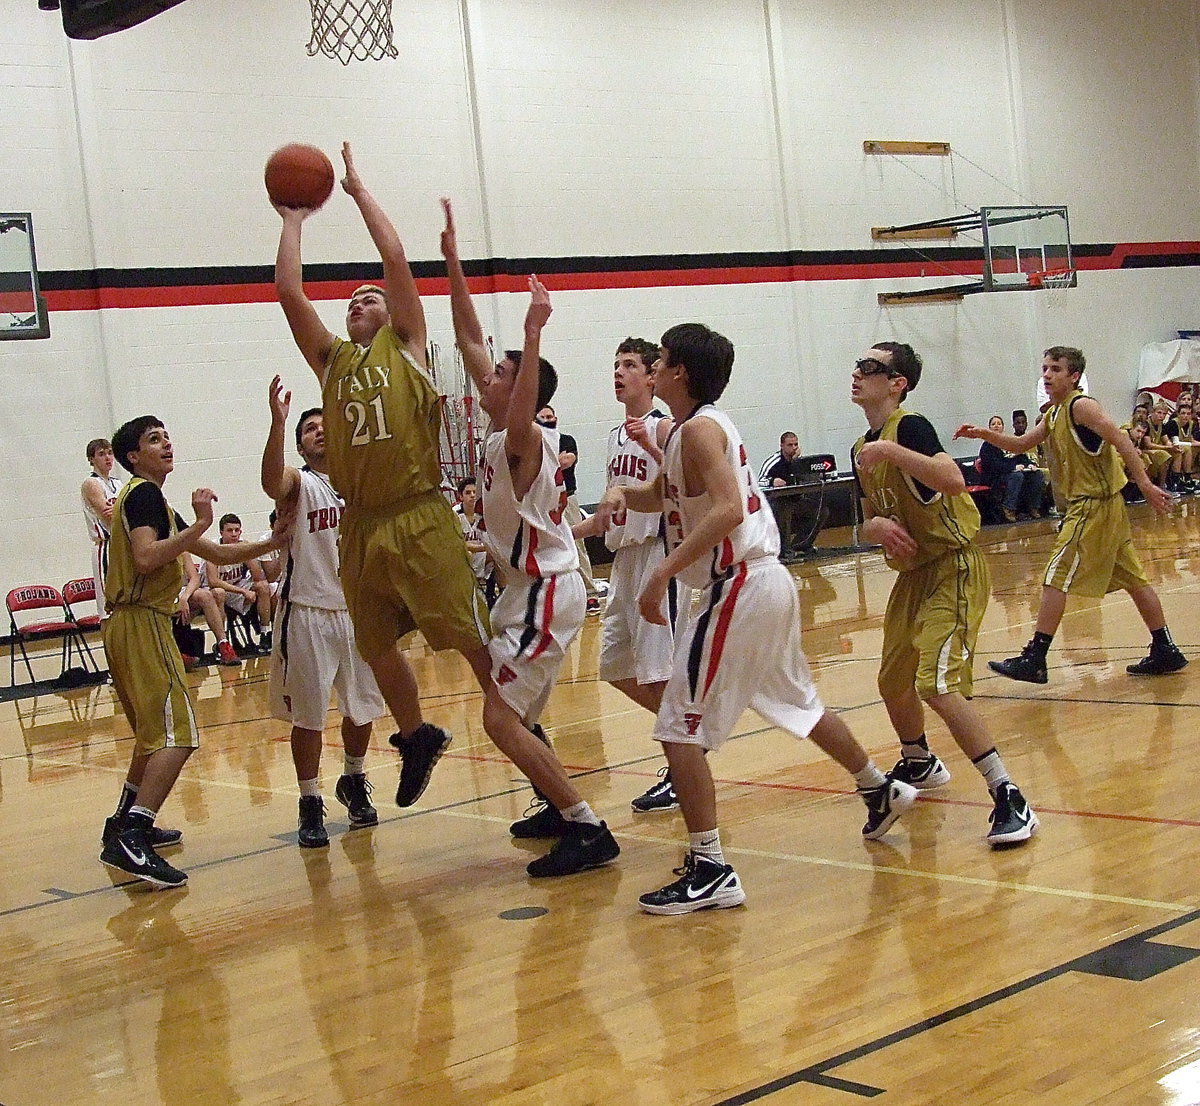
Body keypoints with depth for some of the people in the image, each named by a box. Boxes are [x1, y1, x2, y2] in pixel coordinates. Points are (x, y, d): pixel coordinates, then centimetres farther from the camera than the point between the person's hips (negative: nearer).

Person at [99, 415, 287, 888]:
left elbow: (218, 553, 23)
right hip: (141, 623, -11)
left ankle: (125, 825, 31)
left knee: (155, 732, 23)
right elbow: (146, 557, -25)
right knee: (177, 733, -18)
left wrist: (270, 543, 11)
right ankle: (130, 836, -27)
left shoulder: (150, 498, 24)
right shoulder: (143, 493, -8)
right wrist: (200, 523, -25)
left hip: (131, 624, 11)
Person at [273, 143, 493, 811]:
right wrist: (294, 219, 14)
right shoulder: (332, 360, 16)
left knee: (473, 638, -5)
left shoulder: (406, 347, 6)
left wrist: (359, 188, 5)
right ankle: (417, 738, 33)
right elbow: (289, 293, 8)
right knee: (379, 648, 13)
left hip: (420, 520, -5)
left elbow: (396, 258, -3)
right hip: (360, 526, 5)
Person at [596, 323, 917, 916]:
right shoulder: (692, 427, 15)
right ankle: (882, 791, 45)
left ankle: (709, 870, -9)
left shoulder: (698, 429, -14)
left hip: (739, 587, -10)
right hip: (765, 581, 10)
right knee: (797, 704, 28)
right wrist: (622, 493, 14)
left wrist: (663, 574, -29)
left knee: (680, 728, -9)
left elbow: (727, 511, -28)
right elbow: (664, 495, 32)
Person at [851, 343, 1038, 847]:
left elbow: (954, 480, -34)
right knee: (894, 682, 21)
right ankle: (919, 764, 49)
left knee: (937, 684, -22)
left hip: (953, 569, -9)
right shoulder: (862, 449, 9)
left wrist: (890, 450, -36)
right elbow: (868, 521, 16)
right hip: (913, 574, 10)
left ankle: (1009, 799, -17)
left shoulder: (909, 427, -18)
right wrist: (877, 526, -7)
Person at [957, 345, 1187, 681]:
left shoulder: (1080, 406, -12)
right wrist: (983, 434, 7)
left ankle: (1034, 659, -7)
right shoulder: (1054, 414, 15)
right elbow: (1020, 444, 22)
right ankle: (1165, 652, 20)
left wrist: (1145, 484, -28)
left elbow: (1120, 439, -21)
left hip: (1095, 504, -10)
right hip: (1102, 504, 10)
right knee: (1132, 578, 13)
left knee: (1055, 577, -9)